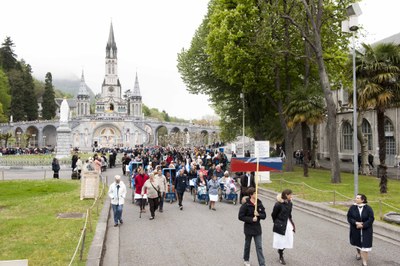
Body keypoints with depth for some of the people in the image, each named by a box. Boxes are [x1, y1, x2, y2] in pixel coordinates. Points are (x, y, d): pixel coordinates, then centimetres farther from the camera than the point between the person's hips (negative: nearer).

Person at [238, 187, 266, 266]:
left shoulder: (259, 203, -3)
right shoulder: (245, 205, -15)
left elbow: (264, 215, 1)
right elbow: (241, 217, -15)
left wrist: (258, 214, -20)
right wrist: (251, 219, -22)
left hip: (257, 228, 3)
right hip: (248, 228, -2)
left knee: (259, 247, 2)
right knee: (247, 245, 17)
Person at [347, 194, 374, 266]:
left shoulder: (368, 208, -12)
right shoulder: (352, 208, -7)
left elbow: (371, 219, -13)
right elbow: (349, 217, -6)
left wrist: (363, 225, -21)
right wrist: (356, 223, -22)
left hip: (366, 230, -2)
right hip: (356, 229, 2)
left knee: (365, 245, -8)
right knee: (357, 242, 20)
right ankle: (358, 253, 50)